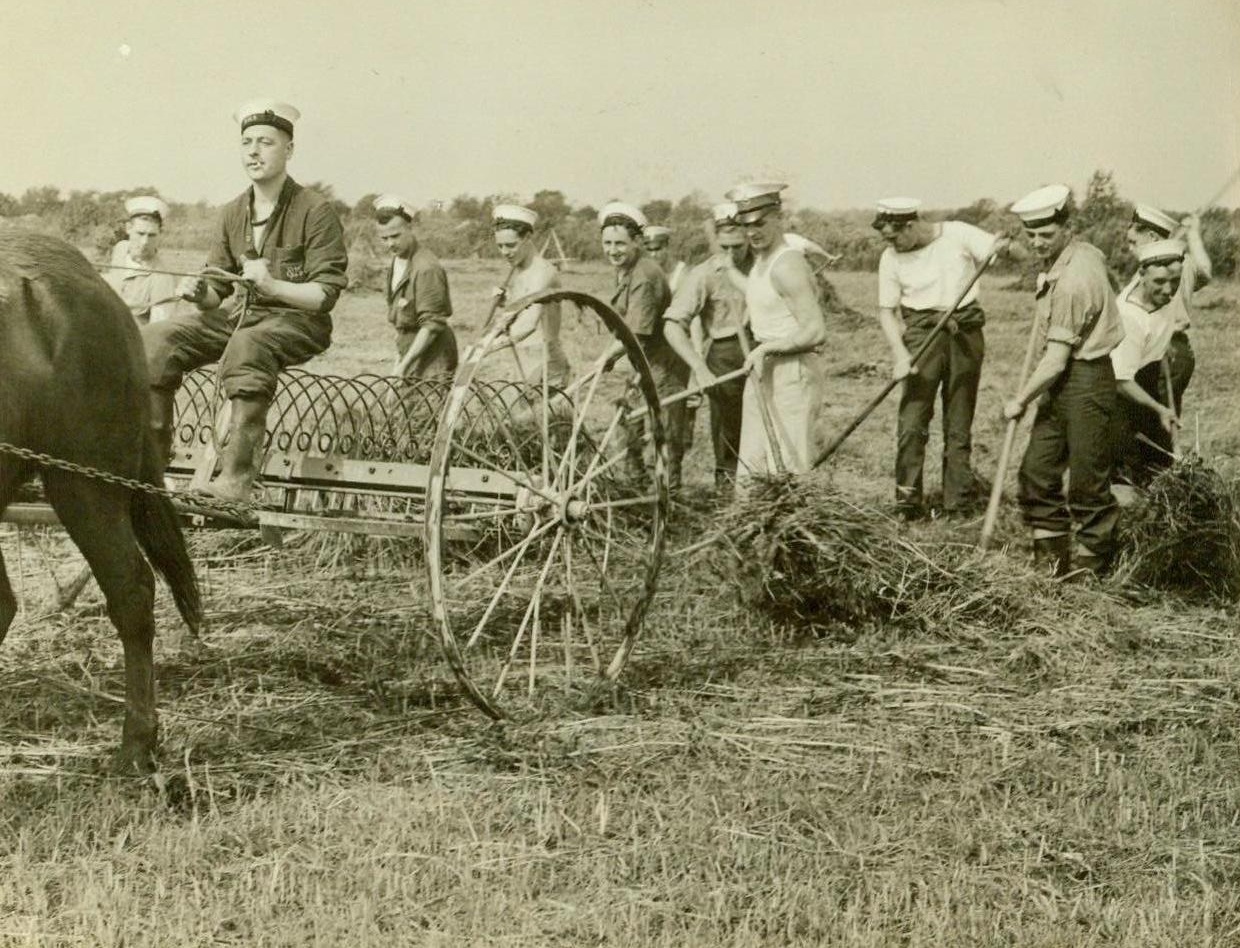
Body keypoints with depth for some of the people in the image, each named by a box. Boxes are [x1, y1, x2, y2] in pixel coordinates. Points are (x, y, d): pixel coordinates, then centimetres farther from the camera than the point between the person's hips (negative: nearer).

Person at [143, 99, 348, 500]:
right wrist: (199, 291, -11)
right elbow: (217, 290, 13)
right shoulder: (233, 213, 11)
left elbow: (326, 294, -13)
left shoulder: (315, 212, -7)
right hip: (243, 316, 7)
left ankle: (236, 477, -44)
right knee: (157, 339, -13)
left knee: (247, 345, -40)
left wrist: (272, 285, -27)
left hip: (299, 321, -7)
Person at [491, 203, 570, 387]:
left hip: (545, 368, -9)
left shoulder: (542, 272, -19)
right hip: (528, 367, 9)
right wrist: (504, 301, 1)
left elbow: (528, 324, -34)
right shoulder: (517, 271, 11)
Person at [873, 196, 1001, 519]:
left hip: (965, 334, 0)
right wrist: (900, 353, -13)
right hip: (921, 334, 0)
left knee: (959, 422, 7)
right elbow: (887, 311, 1)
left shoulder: (958, 235, -5)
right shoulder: (891, 259, -1)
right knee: (912, 422, -9)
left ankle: (959, 502, 14)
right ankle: (908, 501, -4)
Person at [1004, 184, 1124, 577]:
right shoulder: (1084, 252, 7)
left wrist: (1020, 400, -12)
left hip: (1085, 382, -10)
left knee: (1087, 479, 0)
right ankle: (1051, 552, 20)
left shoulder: (1073, 279, -23)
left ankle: (1092, 562, 12)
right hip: (1061, 383, 10)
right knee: (1037, 470, 10)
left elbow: (1056, 359, -22)